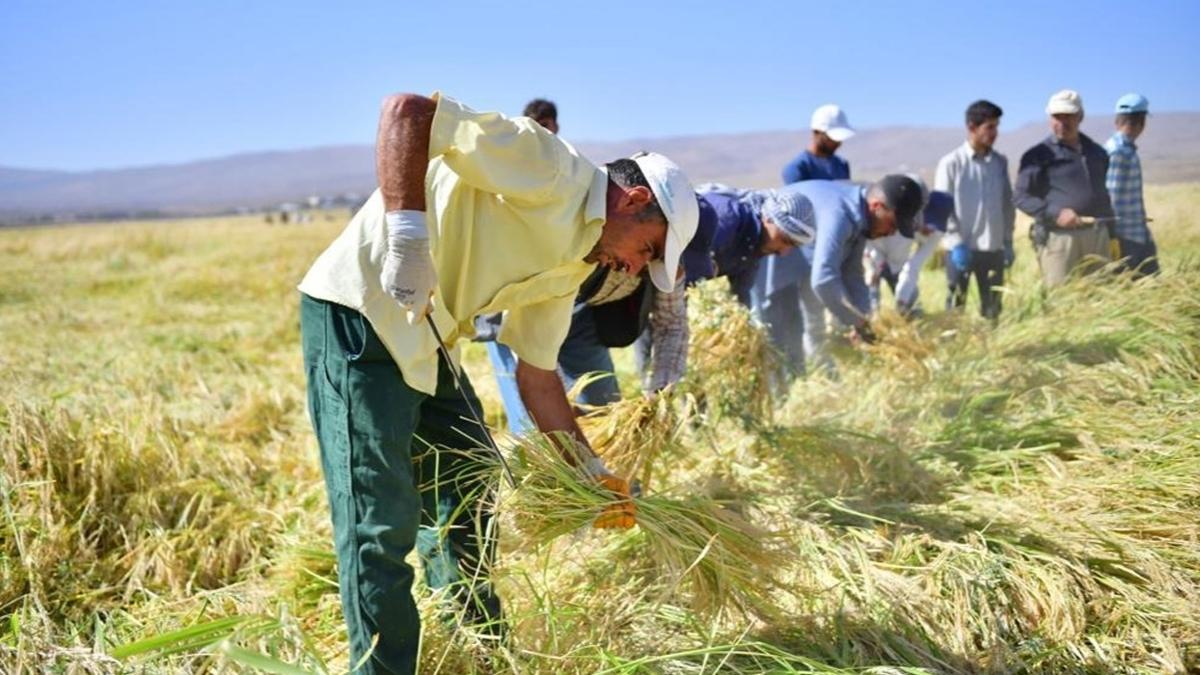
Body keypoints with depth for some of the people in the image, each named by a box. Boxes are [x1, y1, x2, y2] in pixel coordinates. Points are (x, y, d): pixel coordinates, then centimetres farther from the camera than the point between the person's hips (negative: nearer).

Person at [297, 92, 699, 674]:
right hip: (359, 310, -10)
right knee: (381, 521, -9)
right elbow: (405, 111, -24)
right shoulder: (548, 167, -16)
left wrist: (592, 471, 16)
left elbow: (537, 374, 15)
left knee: (468, 492, 20)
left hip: (426, 339, 10)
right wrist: (409, 235, -33)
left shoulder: (569, 263, 10)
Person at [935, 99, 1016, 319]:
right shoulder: (951, 162, -6)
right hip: (962, 248, -4)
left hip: (993, 248, 4)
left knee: (993, 310, 9)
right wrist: (956, 243, -14)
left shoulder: (1000, 162, 9)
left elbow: (1007, 204, 14)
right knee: (956, 307, 1)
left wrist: (1008, 243, 10)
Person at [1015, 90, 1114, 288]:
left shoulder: (1097, 153, 19)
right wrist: (1055, 213, -18)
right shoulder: (1039, 155, 1)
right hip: (1058, 237, -5)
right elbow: (1021, 196, -5)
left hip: (1097, 237, 5)